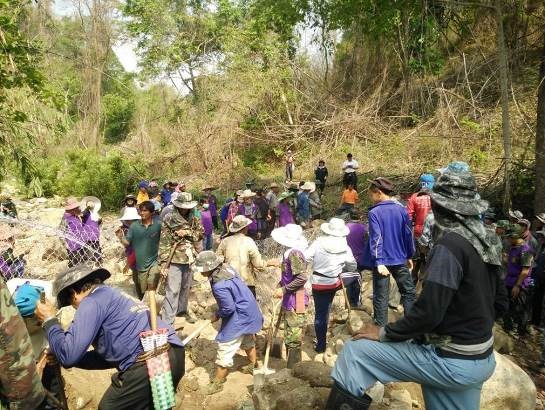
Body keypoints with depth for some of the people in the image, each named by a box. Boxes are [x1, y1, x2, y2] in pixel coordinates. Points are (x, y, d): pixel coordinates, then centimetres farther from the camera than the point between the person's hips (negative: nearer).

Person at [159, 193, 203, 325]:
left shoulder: (194, 219, 7)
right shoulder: (169, 219, -8)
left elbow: (201, 234, 0)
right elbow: (164, 242, -10)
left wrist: (187, 232, -16)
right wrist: (164, 261, -15)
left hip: (190, 259, 5)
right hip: (174, 259, -5)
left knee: (186, 287, 18)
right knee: (173, 290, -6)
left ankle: (182, 310, 37)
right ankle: (167, 320, 2)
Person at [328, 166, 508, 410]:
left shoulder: (450, 245, -24)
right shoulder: (486, 241, 2)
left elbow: (428, 312, -27)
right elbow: (500, 303, 12)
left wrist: (384, 333, -14)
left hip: (450, 361, -8)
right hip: (481, 360, 9)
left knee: (355, 350, -7)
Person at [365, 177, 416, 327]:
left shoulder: (374, 213, -13)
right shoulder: (401, 210, 0)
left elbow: (376, 238, -19)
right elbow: (408, 234, 6)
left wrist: (378, 262, -21)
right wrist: (409, 256, 16)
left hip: (382, 261, -3)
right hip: (400, 260, 3)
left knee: (381, 296, 7)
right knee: (409, 292, 17)